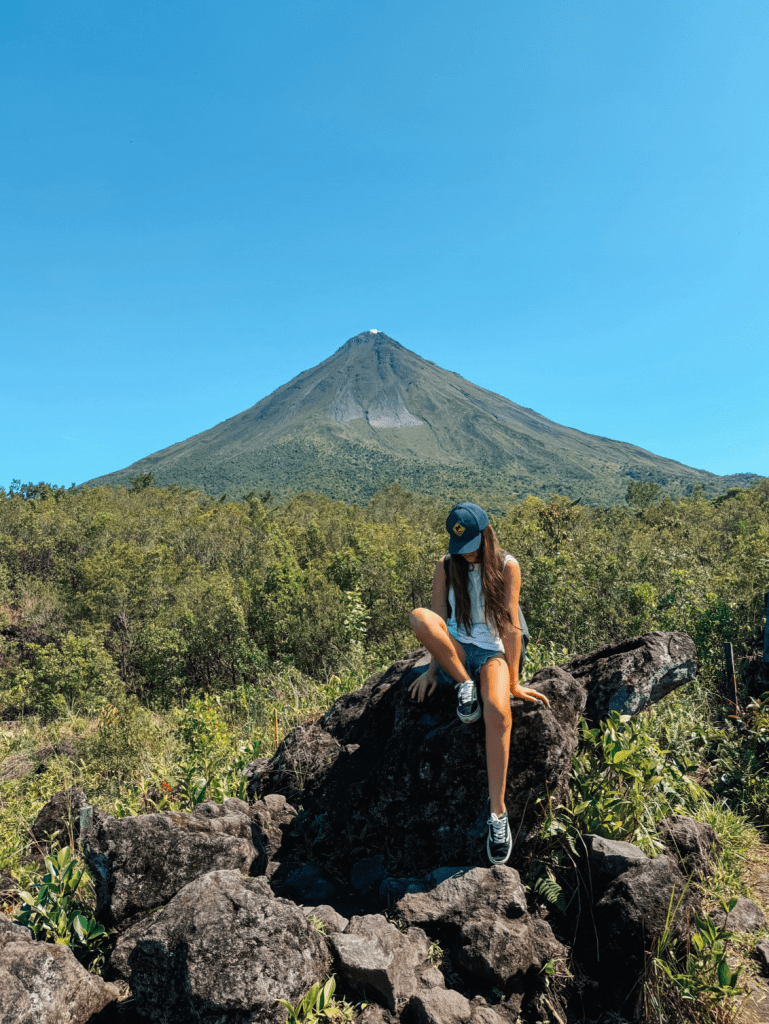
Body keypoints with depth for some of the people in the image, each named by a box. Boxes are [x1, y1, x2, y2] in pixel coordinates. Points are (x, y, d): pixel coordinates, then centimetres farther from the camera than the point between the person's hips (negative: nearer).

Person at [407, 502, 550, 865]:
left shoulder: (507, 567, 1)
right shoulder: (446, 569, 7)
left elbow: (511, 626, -2)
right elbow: (436, 623, 6)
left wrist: (513, 681, -6)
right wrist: (432, 670, -3)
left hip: (491, 654, -2)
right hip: (453, 656, 2)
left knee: (498, 713, -36)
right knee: (418, 616, -31)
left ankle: (498, 812, -26)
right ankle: (464, 686, -18)